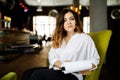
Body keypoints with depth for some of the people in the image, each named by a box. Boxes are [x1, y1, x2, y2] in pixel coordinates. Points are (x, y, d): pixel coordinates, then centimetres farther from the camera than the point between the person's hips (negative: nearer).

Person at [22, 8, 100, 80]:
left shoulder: (85, 38, 3)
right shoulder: (58, 38, 18)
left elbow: (95, 59, 3)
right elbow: (51, 56, 7)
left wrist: (84, 69, -17)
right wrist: (61, 65, -13)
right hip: (55, 70, 5)